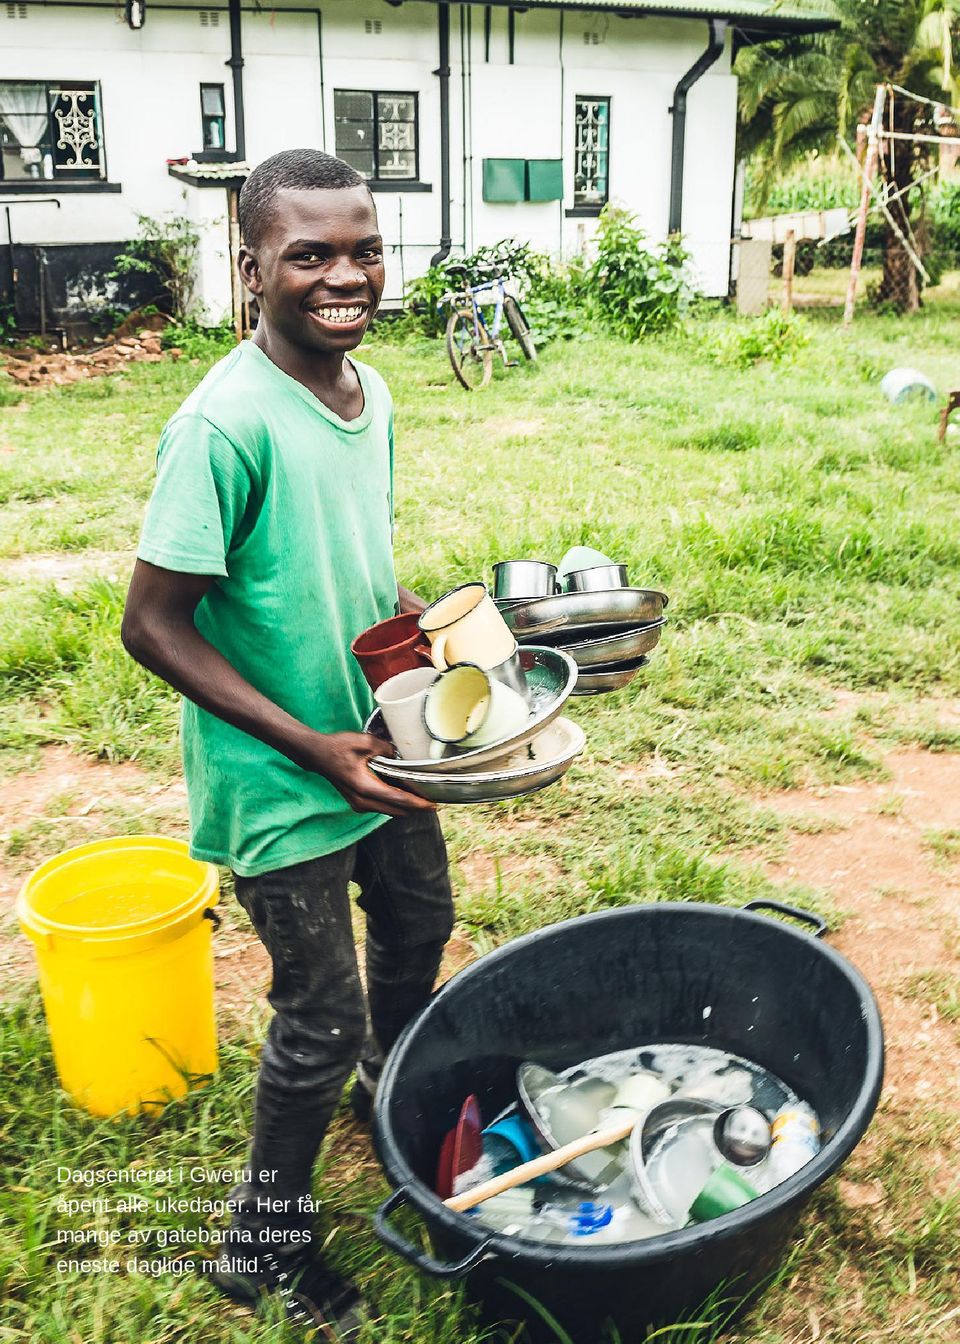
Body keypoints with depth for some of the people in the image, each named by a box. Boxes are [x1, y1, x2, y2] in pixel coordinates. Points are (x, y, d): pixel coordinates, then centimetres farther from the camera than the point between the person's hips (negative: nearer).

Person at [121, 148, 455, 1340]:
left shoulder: (369, 392, 0)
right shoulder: (226, 424, -25)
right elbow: (152, 624, -23)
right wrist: (315, 749, -24)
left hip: (379, 743, 8)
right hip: (280, 784, -8)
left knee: (419, 931, 26)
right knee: (323, 1016, 6)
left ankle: (392, 1093, 57)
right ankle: (262, 1244, 33)